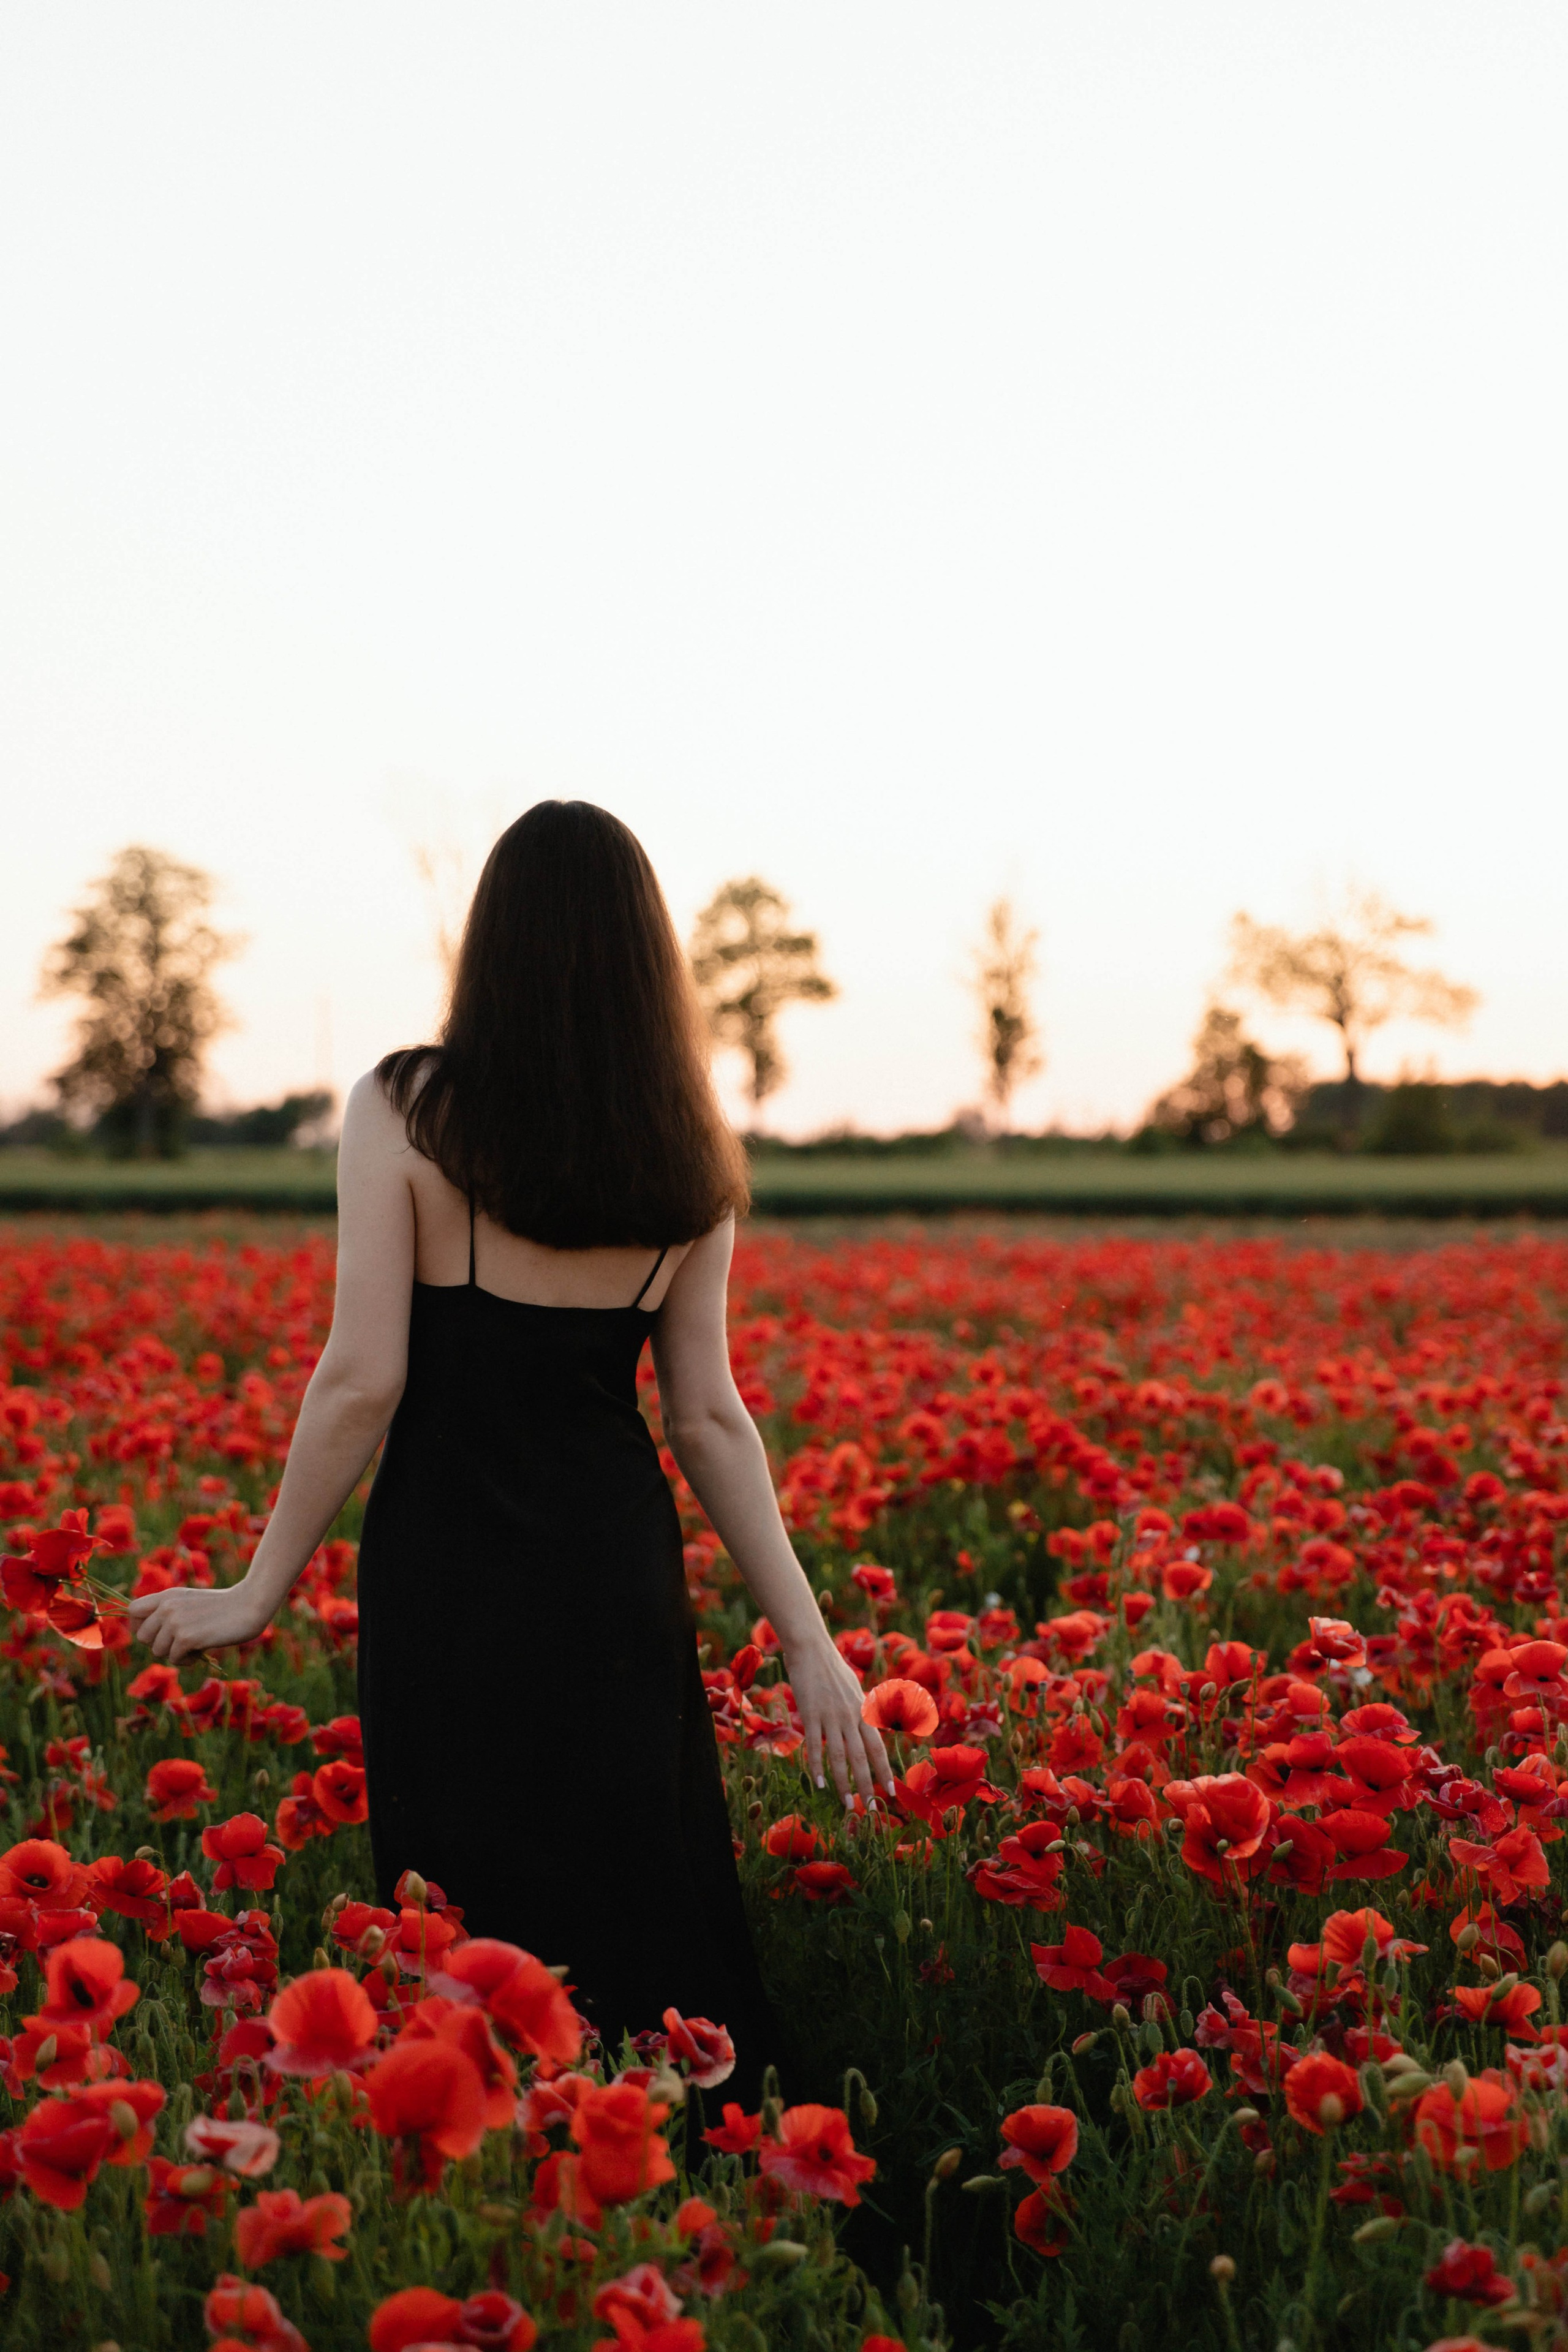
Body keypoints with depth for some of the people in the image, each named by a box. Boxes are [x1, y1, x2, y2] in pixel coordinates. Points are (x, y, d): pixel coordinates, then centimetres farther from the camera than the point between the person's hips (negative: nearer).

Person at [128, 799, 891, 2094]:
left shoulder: (405, 1109, -9)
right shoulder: (688, 1158, 3)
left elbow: (363, 1379, -12)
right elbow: (709, 1418, 2)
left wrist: (261, 1590, -3)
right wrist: (809, 1642, 6)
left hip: (449, 1568, -3)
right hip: (620, 1573, 3)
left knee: (480, 1935, 7)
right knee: (642, 1902, 14)